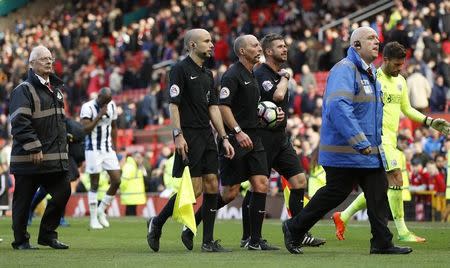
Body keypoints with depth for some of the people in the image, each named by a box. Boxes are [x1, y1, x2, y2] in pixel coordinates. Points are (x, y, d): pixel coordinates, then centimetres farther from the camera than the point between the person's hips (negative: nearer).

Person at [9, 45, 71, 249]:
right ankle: (20, 240, 12)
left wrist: (63, 142, 19)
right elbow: (20, 123, -18)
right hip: (28, 157, -7)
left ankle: (47, 234, 15)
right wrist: (34, 149, -21)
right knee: (23, 199, 1)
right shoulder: (24, 90, -10)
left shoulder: (55, 89, 17)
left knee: (63, 192, 2)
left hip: (56, 156, 8)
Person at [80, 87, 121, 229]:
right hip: (93, 149, -6)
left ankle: (101, 210, 16)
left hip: (108, 149, 6)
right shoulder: (88, 107, -11)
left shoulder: (112, 106, 8)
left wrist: (114, 147, 14)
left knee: (116, 181, -2)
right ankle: (93, 218, 4)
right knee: (94, 184, -3)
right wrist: (100, 115, -22)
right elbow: (85, 129, -19)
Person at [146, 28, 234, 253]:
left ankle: (208, 241, 5)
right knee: (193, 189, -10)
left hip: (206, 135, 8)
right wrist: (178, 135, -20)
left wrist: (224, 137, 11)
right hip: (189, 137, -8)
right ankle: (157, 223, 8)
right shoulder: (180, 70, -7)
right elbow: (173, 104, -12)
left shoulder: (207, 74, 17)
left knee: (212, 185, 2)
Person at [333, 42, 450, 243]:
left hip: (391, 138, 9)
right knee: (396, 180, -15)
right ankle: (402, 232, -11)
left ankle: (343, 217, 24)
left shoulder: (400, 81, 15)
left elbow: (406, 109, 23)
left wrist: (430, 122, 14)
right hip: (377, 136, -9)